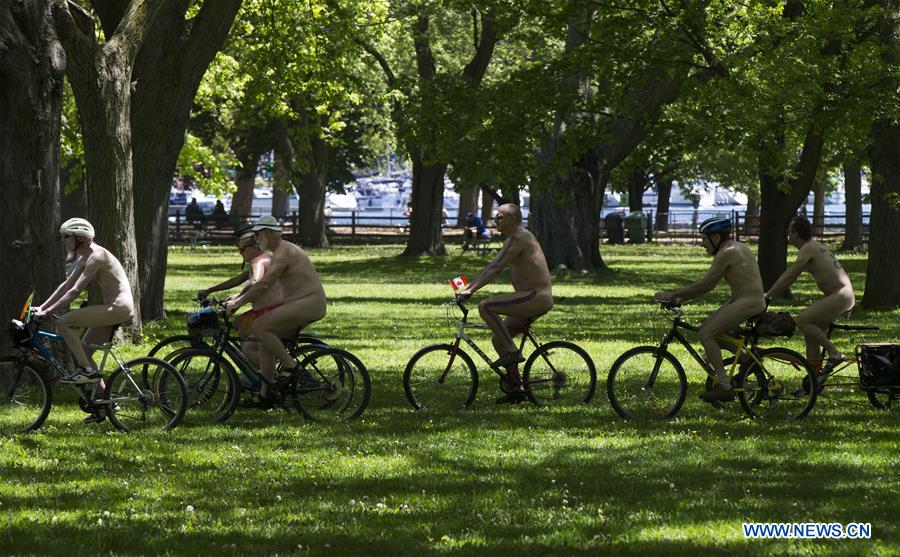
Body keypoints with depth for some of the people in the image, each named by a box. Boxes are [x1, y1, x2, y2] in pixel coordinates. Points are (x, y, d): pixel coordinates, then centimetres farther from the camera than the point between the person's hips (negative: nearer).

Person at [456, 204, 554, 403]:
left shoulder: (518, 239, -13)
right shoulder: (518, 238, 20)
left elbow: (496, 268, -21)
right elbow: (494, 268, 24)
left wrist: (471, 290, -25)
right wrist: (468, 287, 20)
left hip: (536, 297, -10)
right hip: (539, 299, 10)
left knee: (485, 307, -20)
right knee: (498, 339, 12)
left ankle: (511, 352, -17)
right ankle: (516, 389, 15)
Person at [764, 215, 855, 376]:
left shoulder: (808, 248, -12)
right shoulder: (814, 246, 19)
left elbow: (789, 276, -14)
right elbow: (790, 275, 25)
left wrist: (768, 295, -9)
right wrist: (772, 293, 23)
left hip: (840, 296, -10)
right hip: (846, 296, 10)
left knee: (801, 320, -16)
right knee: (811, 331, 12)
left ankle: (834, 353, -15)